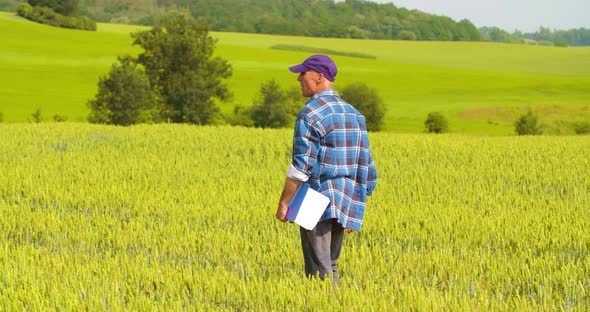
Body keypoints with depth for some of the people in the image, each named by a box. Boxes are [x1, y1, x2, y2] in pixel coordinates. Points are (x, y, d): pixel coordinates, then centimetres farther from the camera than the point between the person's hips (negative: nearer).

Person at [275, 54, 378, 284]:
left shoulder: (311, 114, -11)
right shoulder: (353, 114, 14)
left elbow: (301, 165, -17)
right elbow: (365, 166, 15)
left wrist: (283, 203, -11)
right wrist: (352, 210, 20)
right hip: (344, 205, 8)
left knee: (319, 272, -5)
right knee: (330, 266, 15)